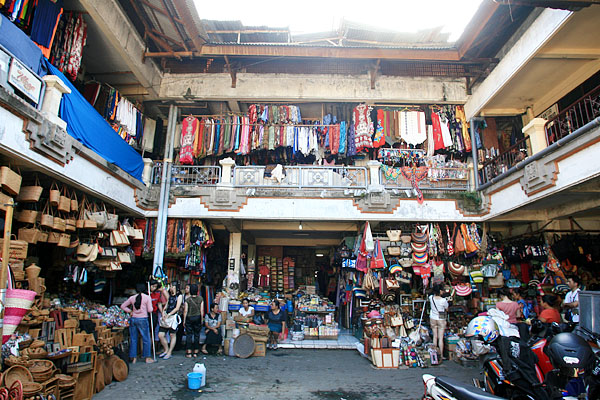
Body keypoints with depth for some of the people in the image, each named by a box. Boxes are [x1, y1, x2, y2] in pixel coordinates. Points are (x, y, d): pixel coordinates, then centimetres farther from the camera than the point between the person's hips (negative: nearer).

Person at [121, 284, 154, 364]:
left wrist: (130, 311, 13)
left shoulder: (132, 297, 7)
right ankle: (147, 358, 12)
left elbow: (123, 306, 13)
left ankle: (133, 358, 18)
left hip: (133, 319, 4)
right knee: (146, 339, 6)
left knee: (133, 339, 12)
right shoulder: (147, 297, -5)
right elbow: (150, 310, -9)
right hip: (143, 319, -4)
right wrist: (149, 312, 12)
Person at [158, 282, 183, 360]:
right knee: (160, 335, 1)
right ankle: (166, 350, 19)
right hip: (166, 317, 5)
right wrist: (163, 312, -6)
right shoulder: (169, 296, 16)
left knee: (173, 335, 2)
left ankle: (170, 352, 13)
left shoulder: (179, 296, 0)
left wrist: (168, 314, -12)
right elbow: (166, 306, 14)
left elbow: (177, 308, -6)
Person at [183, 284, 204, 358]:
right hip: (198, 317, 1)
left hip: (189, 318, -1)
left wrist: (184, 321, 3)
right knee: (197, 335, 9)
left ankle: (189, 352, 7)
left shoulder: (187, 299, -9)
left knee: (189, 334, 7)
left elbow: (185, 311, -7)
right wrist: (201, 320, 7)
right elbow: (202, 310, -3)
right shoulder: (200, 299, -4)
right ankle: (195, 352, 13)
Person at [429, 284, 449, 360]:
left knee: (435, 337, 14)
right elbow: (447, 309, -3)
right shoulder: (443, 300, -21)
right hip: (441, 320, -4)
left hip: (432, 319, 4)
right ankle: (441, 355, 10)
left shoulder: (431, 298, -10)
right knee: (441, 338, 3)